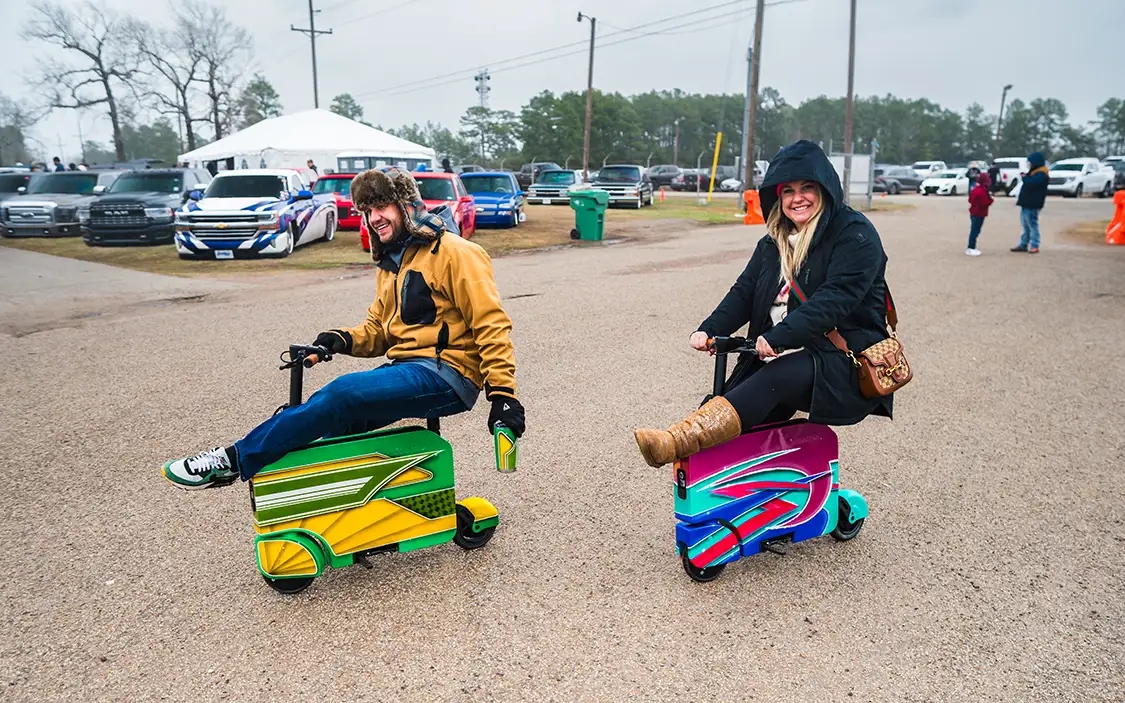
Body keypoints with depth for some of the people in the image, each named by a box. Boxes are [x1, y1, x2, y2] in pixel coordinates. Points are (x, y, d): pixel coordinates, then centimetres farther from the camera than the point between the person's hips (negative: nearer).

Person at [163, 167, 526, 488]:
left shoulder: (454, 252, -7)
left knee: (343, 393, -22)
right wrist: (346, 339, -2)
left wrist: (502, 392, -20)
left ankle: (236, 459, -13)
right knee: (336, 421, -9)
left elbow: (491, 324, -13)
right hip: (407, 368, 9)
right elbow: (377, 329, 21)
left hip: (447, 374, -9)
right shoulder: (390, 264, 20)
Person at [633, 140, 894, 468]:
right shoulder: (774, 243, 17)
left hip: (843, 361, -8)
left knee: (778, 377, -35)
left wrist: (778, 337, -33)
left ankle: (679, 441, -49)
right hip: (781, 356, 8)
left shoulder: (855, 235, -6)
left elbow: (834, 299, -21)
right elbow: (744, 292, 8)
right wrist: (709, 330, -10)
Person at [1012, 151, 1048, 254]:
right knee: (1024, 225, 13)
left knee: (1032, 225, -7)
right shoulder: (1034, 172, 18)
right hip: (1026, 203, 10)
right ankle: (1023, 244, 19)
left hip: (1032, 205, -10)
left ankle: (1034, 246, -3)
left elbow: (1031, 183, -31)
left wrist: (1024, 177, -10)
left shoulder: (1041, 174, -15)